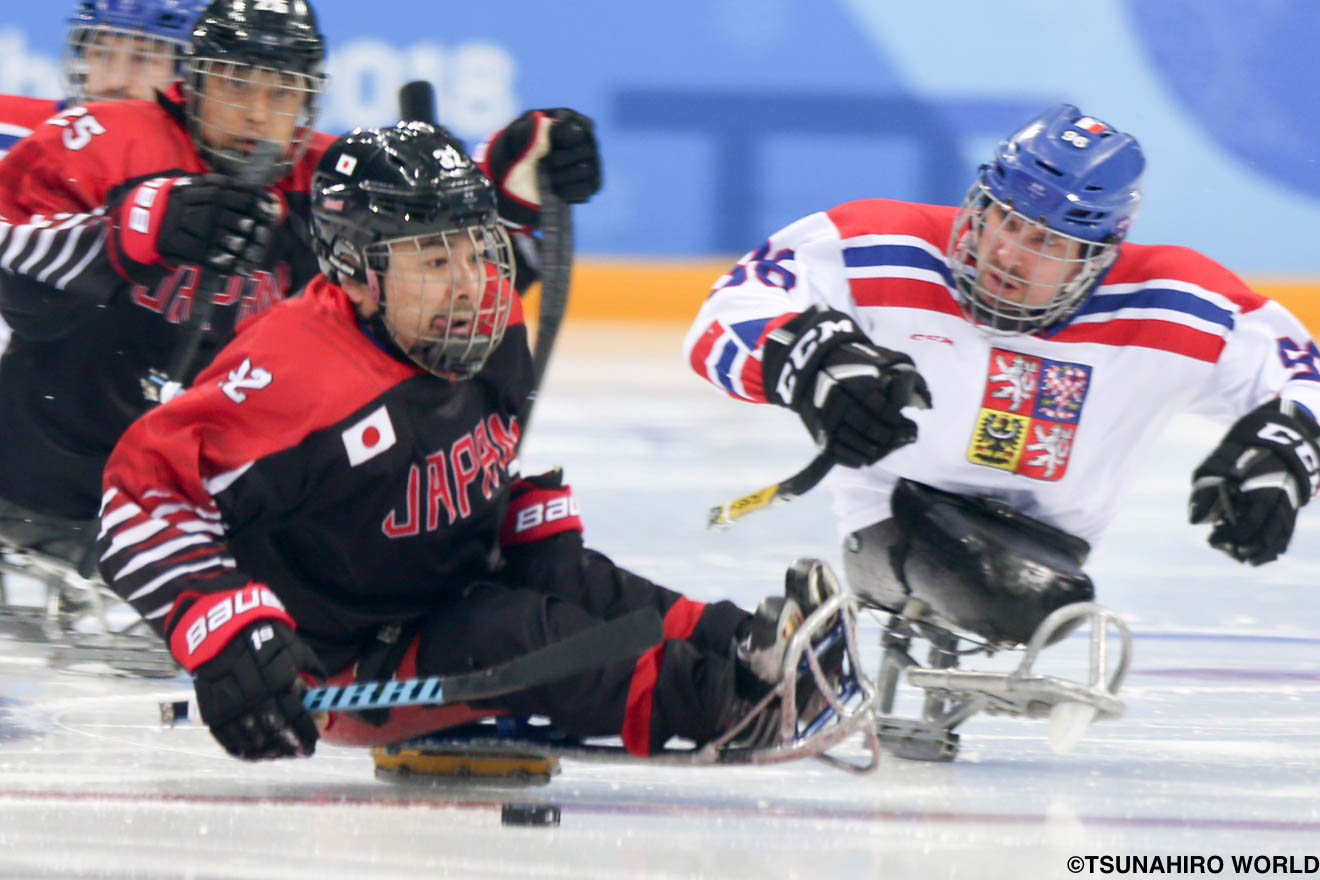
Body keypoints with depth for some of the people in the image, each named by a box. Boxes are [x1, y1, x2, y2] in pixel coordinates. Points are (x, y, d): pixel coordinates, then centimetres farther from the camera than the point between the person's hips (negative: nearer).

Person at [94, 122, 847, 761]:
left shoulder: (492, 332, -2)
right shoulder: (300, 380, -31)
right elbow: (148, 490, -32)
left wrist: (545, 535, 7)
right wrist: (229, 633, -40)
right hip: (336, 668, -9)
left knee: (586, 590, -13)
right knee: (509, 634, -28)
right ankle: (721, 699, -42)